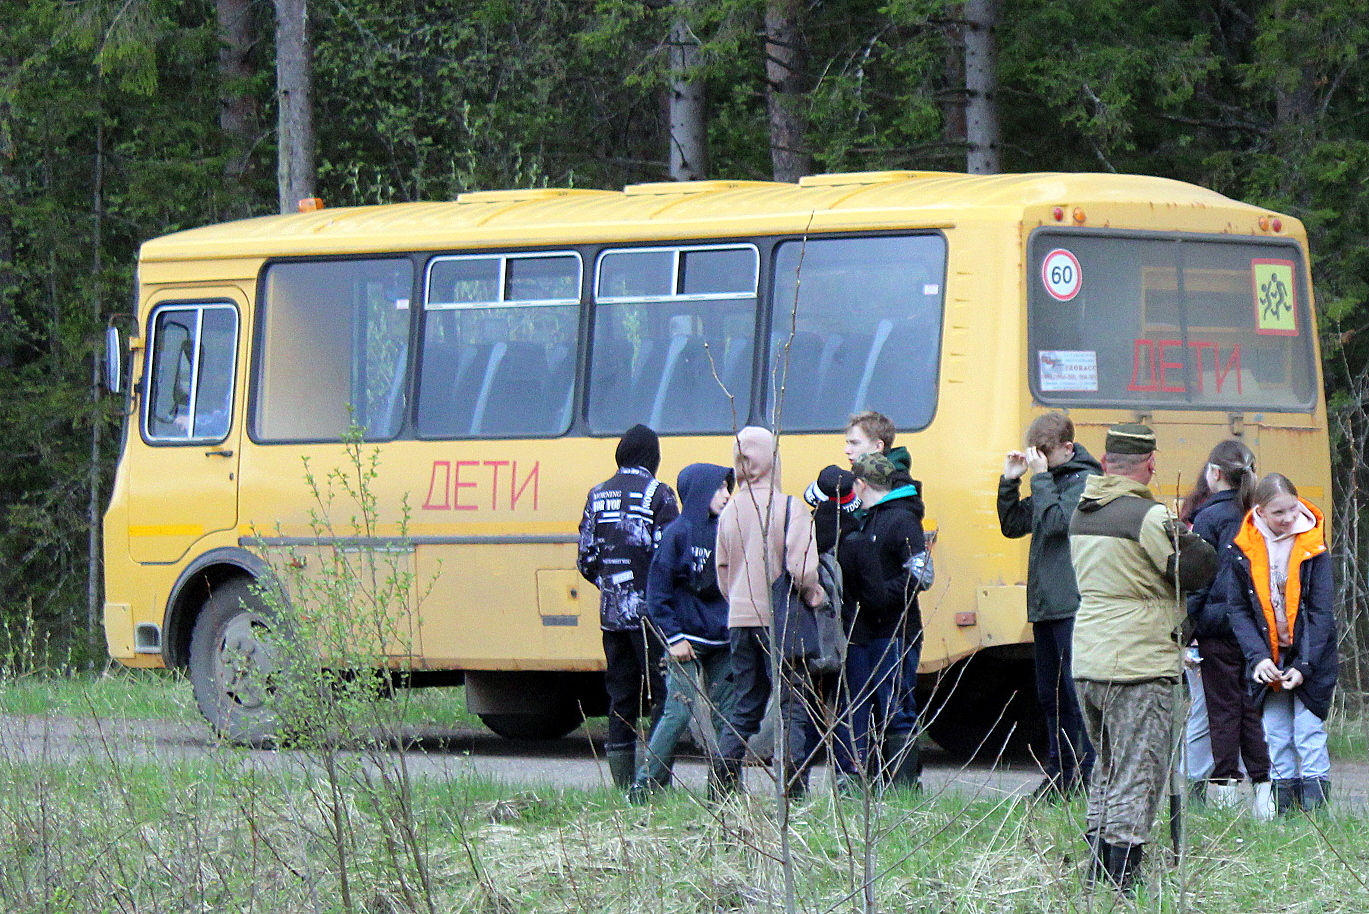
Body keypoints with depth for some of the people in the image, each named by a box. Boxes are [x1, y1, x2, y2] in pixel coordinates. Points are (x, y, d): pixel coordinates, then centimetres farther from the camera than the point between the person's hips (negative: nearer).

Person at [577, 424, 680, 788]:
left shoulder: (598, 495, 9)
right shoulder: (657, 494, -8)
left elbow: (586, 560, 10)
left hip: (612, 612, 5)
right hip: (650, 609, -5)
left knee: (621, 695, 10)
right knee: (662, 692, -1)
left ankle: (623, 782, 10)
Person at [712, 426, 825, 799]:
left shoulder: (730, 512, 6)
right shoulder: (788, 508, -11)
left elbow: (722, 573, 12)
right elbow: (801, 566, -20)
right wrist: (812, 595, -2)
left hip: (739, 619, 6)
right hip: (780, 620, -5)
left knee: (745, 708, 14)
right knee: (792, 707, 0)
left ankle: (721, 789, 11)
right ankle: (792, 790, -6)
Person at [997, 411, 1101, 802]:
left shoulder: (1084, 481, -7)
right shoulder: (1050, 481, 17)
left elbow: (1056, 520, -20)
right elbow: (1013, 525, 19)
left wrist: (1041, 477, -14)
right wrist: (1009, 482, 7)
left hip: (1073, 606, -9)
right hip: (1044, 605, 9)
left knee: (1076, 692, -8)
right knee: (1050, 693, 12)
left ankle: (1087, 773, -7)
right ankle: (1060, 772, 17)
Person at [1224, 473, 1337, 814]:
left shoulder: (1313, 547, -10)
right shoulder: (1242, 550, -5)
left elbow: (1321, 612, -9)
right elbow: (1237, 609, -2)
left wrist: (1304, 665, -16)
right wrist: (1258, 657, -15)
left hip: (1311, 660, -2)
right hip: (1268, 659, 2)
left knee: (1309, 736, -5)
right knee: (1276, 738, 6)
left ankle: (1314, 807, -1)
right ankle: (1283, 809, 13)